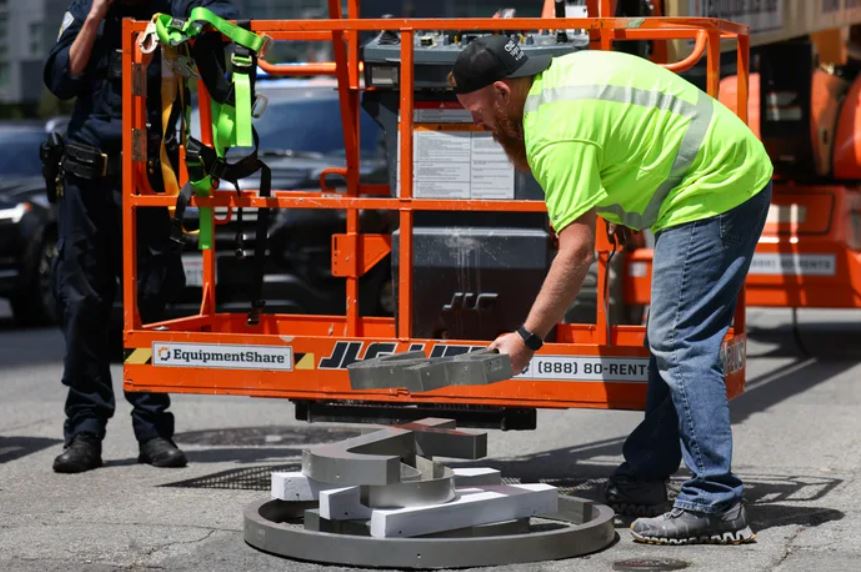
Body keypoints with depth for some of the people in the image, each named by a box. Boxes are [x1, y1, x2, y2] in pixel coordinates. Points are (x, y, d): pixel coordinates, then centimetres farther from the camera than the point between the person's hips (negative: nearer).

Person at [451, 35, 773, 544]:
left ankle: (715, 504, -17)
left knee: (681, 346, -14)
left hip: (711, 193, -11)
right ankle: (643, 481, 19)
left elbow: (577, 253, -24)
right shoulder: (560, 73, 10)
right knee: (673, 343, 13)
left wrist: (528, 338, -20)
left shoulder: (556, 134, -20)